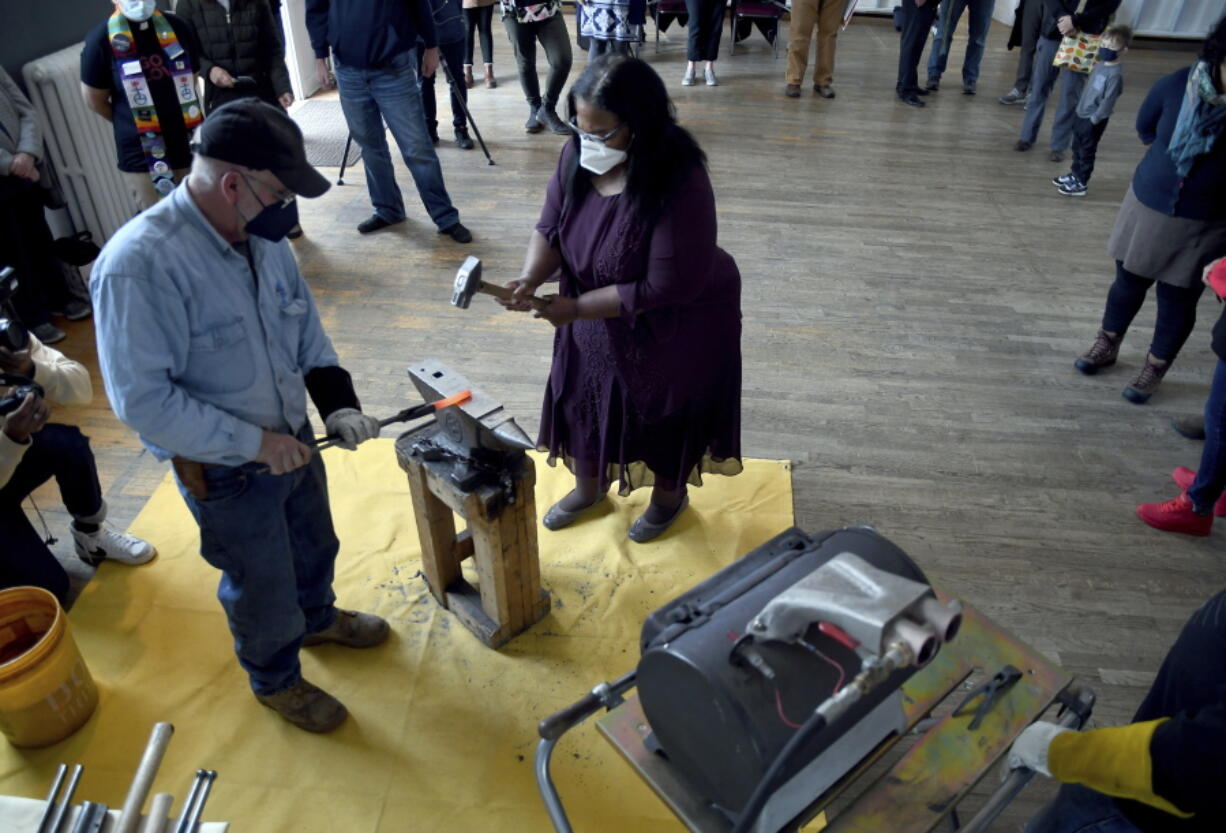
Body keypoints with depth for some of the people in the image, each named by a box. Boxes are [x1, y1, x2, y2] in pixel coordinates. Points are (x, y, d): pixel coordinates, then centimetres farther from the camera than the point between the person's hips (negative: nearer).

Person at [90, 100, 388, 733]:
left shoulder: (261, 236, -8)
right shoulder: (139, 263, -30)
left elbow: (306, 330, 5)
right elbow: (142, 401, -28)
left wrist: (337, 404, -7)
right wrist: (253, 442, -24)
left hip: (292, 440, 6)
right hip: (225, 473, -6)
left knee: (314, 548, 28)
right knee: (263, 584, 16)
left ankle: (317, 618, 60)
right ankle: (275, 679, 46)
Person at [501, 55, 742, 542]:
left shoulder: (680, 184, -33)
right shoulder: (577, 157, -14)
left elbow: (669, 285, -31)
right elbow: (550, 229, -4)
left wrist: (576, 307, -27)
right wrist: (530, 278, -26)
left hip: (674, 328, -6)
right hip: (595, 321, 6)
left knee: (665, 415, 15)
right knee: (585, 402, 21)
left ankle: (669, 495, 46)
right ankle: (589, 487, 49)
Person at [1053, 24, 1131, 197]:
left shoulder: (1115, 74, -22)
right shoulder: (1099, 65, 5)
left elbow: (1108, 101, -23)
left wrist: (1094, 119, -21)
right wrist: (1080, 108, 15)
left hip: (1093, 121, -9)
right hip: (1081, 115, 9)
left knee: (1086, 153, 3)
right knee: (1077, 148, 21)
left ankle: (1081, 184, 13)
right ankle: (1075, 175, 37)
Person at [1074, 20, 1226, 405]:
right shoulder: (1176, 85, -15)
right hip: (1148, 205, 2)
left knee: (1177, 300, 12)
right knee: (1128, 284, 19)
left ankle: (1155, 368, 33)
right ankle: (1107, 344, 42)